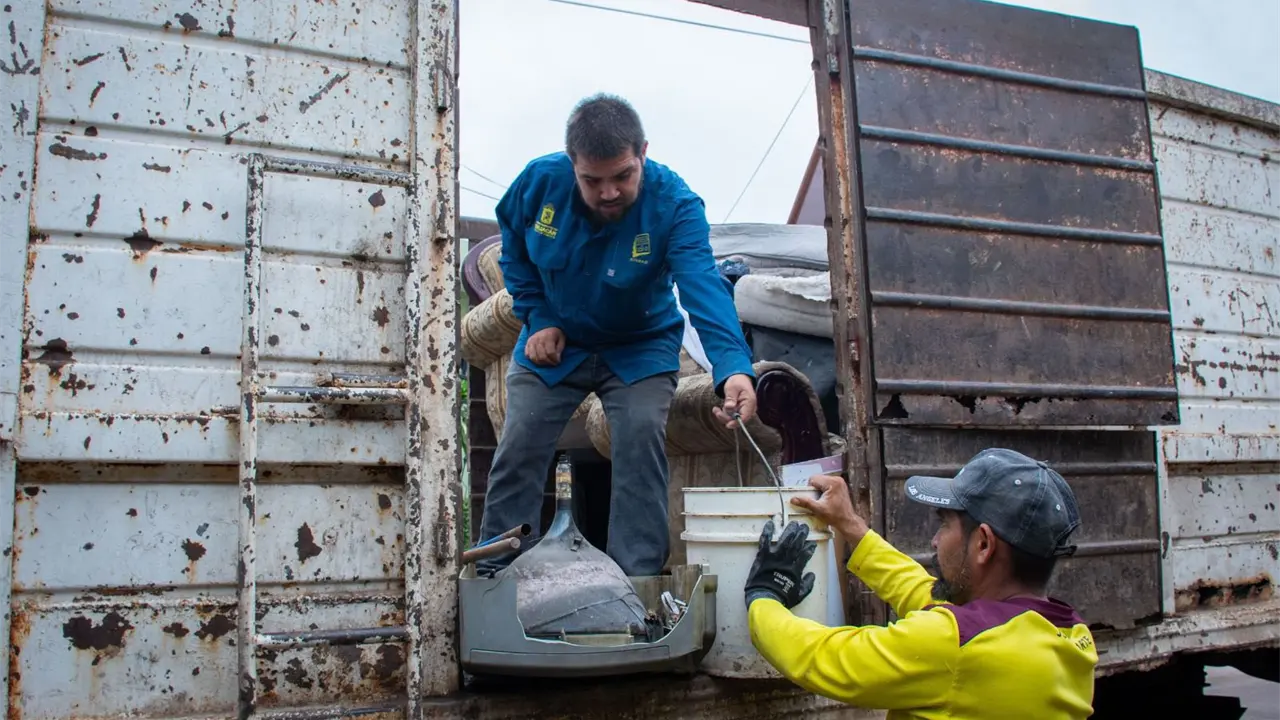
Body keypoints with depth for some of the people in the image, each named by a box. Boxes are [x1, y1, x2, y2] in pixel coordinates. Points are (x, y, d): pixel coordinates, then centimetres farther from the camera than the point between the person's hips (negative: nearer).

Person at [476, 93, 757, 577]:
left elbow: (704, 288, -43)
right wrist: (537, 318, -11)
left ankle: (636, 578, -5)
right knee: (519, 450, -2)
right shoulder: (539, 181, -18)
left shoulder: (675, 204, -28)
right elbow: (514, 252, 2)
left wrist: (733, 367, -59)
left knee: (641, 442, -18)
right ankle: (493, 573, 12)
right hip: (553, 344, 2)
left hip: (640, 347, -2)